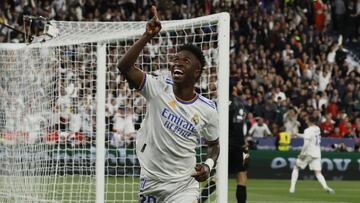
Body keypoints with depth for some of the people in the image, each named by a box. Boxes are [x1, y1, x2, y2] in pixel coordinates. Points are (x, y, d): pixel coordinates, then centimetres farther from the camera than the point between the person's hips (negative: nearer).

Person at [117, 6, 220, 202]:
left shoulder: (207, 109, -4)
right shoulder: (158, 88, -7)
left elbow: (213, 145, 12)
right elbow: (124, 67, -22)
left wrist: (208, 165, -9)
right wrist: (147, 37, -31)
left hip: (184, 186, -1)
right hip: (150, 183, 1)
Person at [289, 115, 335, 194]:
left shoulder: (308, 130, -13)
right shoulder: (317, 129, 10)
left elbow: (306, 143, -22)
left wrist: (302, 153, -15)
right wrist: (298, 135, 33)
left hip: (308, 153, -6)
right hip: (317, 154, 6)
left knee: (296, 168, 12)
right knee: (318, 173, 1)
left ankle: (292, 187, 6)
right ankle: (326, 187, -22)